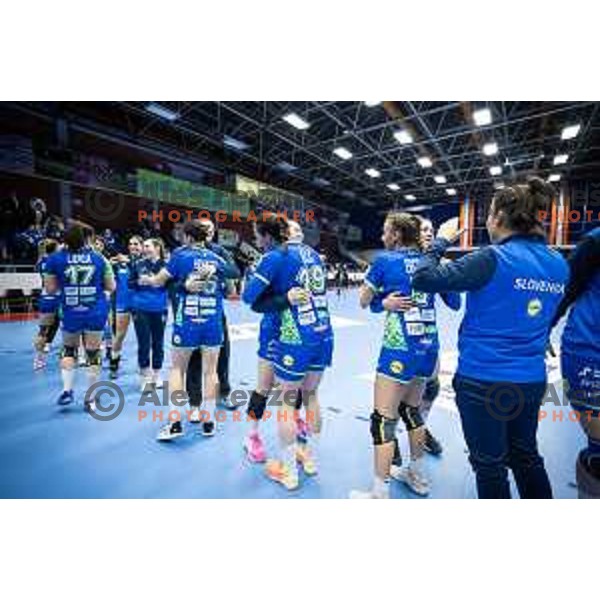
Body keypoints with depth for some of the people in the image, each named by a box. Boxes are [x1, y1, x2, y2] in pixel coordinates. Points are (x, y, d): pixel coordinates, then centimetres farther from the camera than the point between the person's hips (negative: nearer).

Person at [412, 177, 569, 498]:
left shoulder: (493, 258, -18)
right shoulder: (559, 265, 4)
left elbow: (423, 279, -21)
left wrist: (441, 241, -5)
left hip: (483, 379, -7)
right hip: (531, 380, 7)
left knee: (490, 465, 11)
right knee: (526, 456, 26)